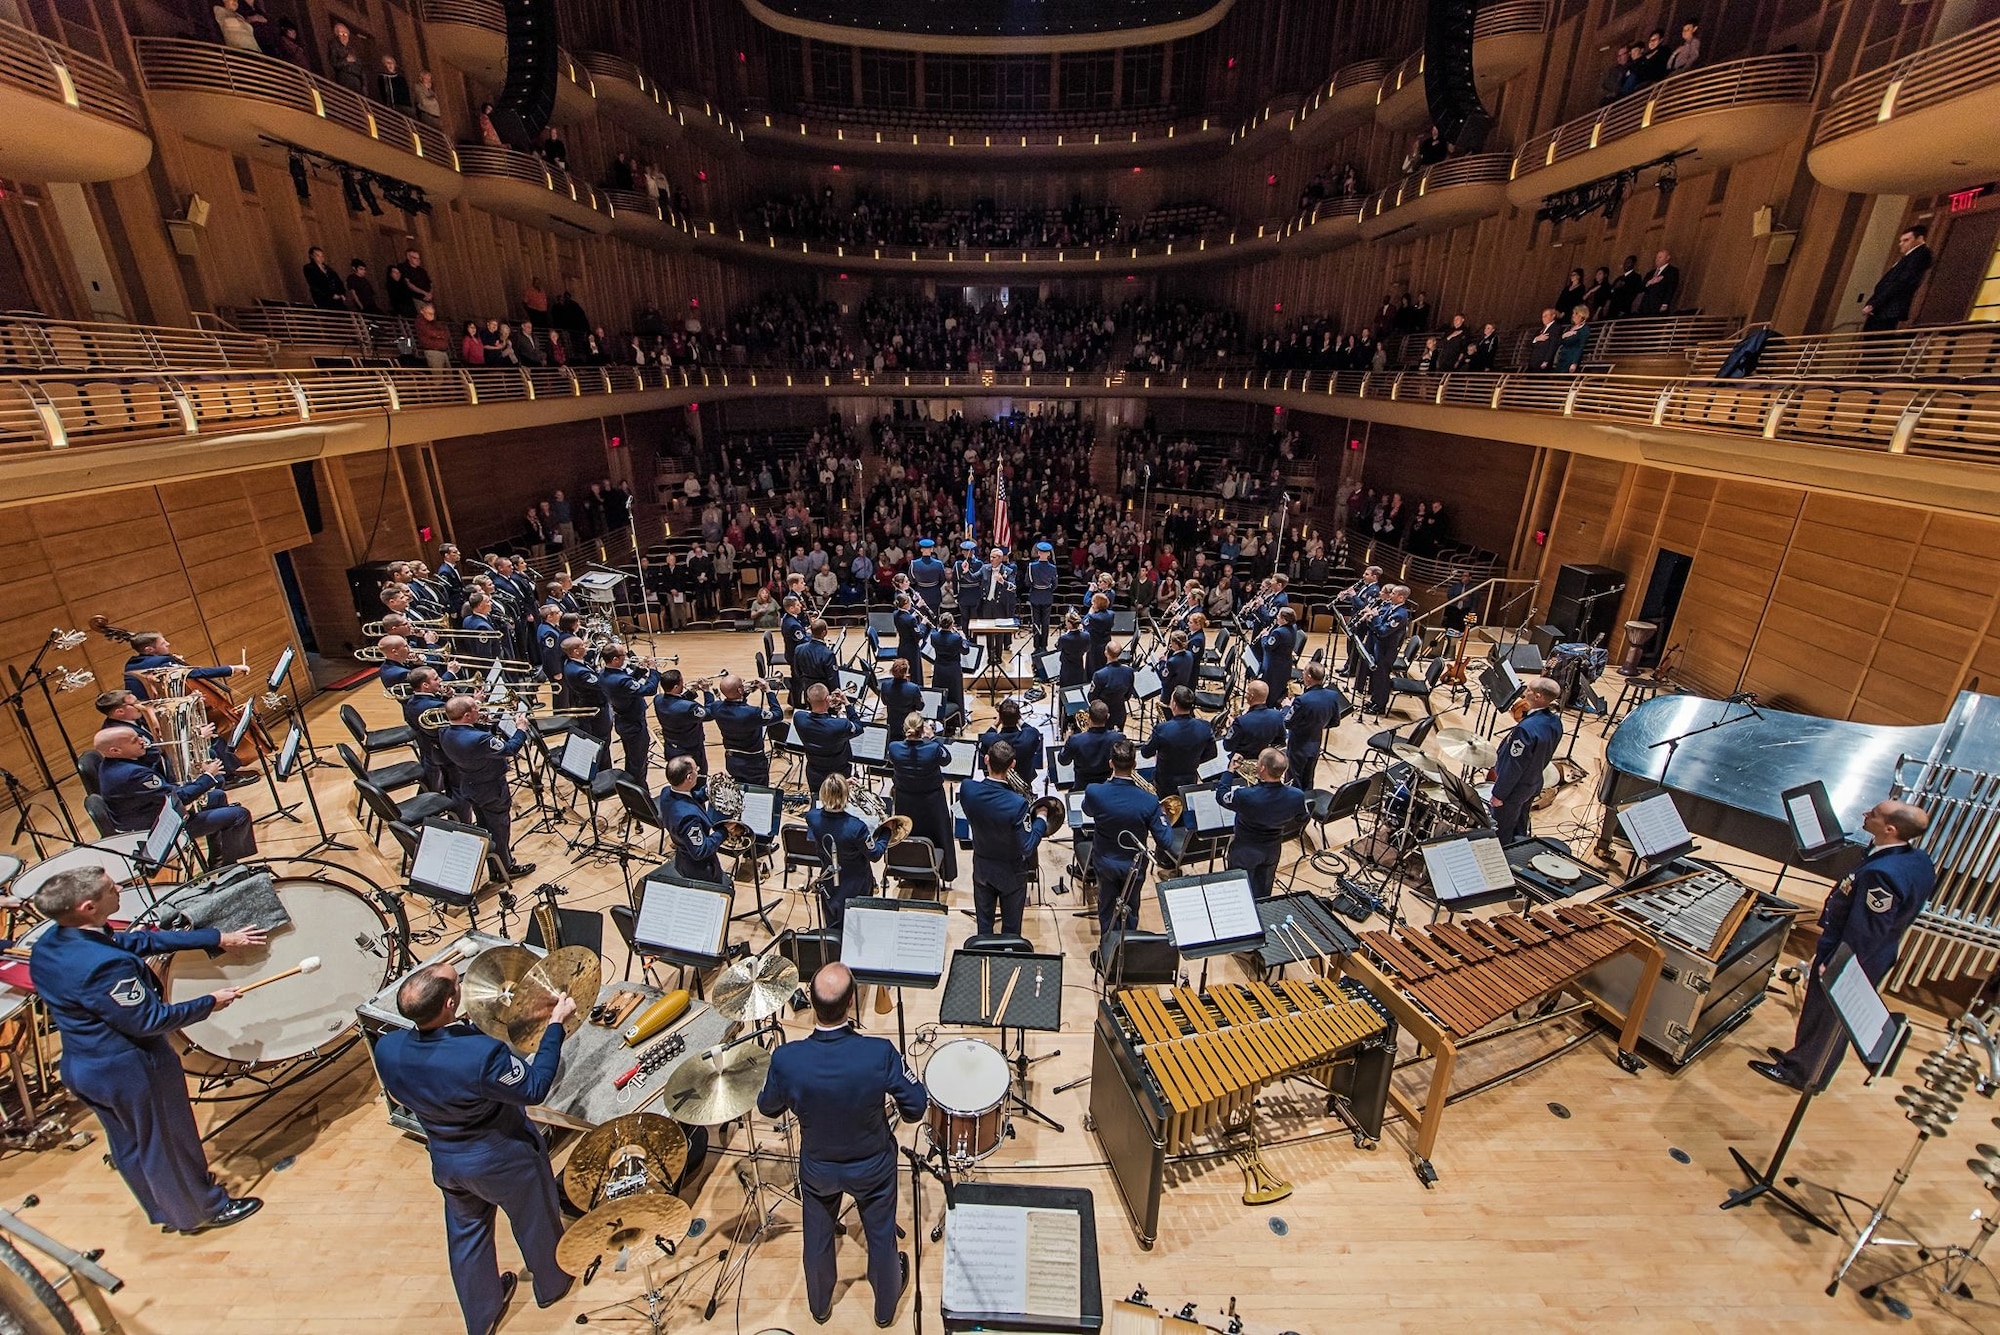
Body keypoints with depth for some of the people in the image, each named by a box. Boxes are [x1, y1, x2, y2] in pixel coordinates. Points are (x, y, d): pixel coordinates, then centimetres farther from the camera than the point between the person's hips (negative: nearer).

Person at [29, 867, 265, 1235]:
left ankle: (167, 1212, 44)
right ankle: (206, 1210, 34)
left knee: (129, 1147, 25)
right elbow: (149, 1021, -26)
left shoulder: (48, 943, -6)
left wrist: (219, 938, 4)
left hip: (82, 1067, 9)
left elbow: (140, 941, 3)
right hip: (131, 1071, -9)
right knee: (171, 1144, 13)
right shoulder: (103, 965, -35)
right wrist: (210, 1003, -12)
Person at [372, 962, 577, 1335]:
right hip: (503, 1159, -4)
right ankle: (552, 1283, 50)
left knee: (466, 1234, 29)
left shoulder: (386, 1049, -24)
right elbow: (534, 1088, -25)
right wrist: (555, 1024, -22)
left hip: (445, 1161, 5)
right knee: (536, 1223, 24)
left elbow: (398, 1094, -1)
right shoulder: (482, 1054, -42)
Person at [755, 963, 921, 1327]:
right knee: (881, 1236, 27)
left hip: (817, 1168, 1)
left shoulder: (786, 1059, -33)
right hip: (873, 1167, -1)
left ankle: (820, 1306, 57)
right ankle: (885, 1306, 54)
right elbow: (916, 1107, -21)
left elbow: (767, 1109, -10)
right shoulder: (880, 1054, -37)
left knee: (817, 1238, 30)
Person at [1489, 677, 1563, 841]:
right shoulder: (1555, 721, -8)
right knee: (1520, 828, 26)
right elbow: (1546, 755, 7)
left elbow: (1512, 767, -27)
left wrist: (1498, 794, -16)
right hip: (1534, 784, 8)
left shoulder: (1526, 729, -35)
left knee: (1502, 834, 12)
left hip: (1514, 788, -8)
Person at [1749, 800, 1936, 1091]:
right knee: (1836, 1020, 24)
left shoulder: (1881, 873, -35)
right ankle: (1802, 1057, 41)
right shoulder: (1920, 860, -7)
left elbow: (1865, 932, -27)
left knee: (1822, 1018, 12)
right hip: (1875, 959, 8)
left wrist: (1832, 966, -16)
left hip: (1848, 961, -8)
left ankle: (1799, 1072, 29)